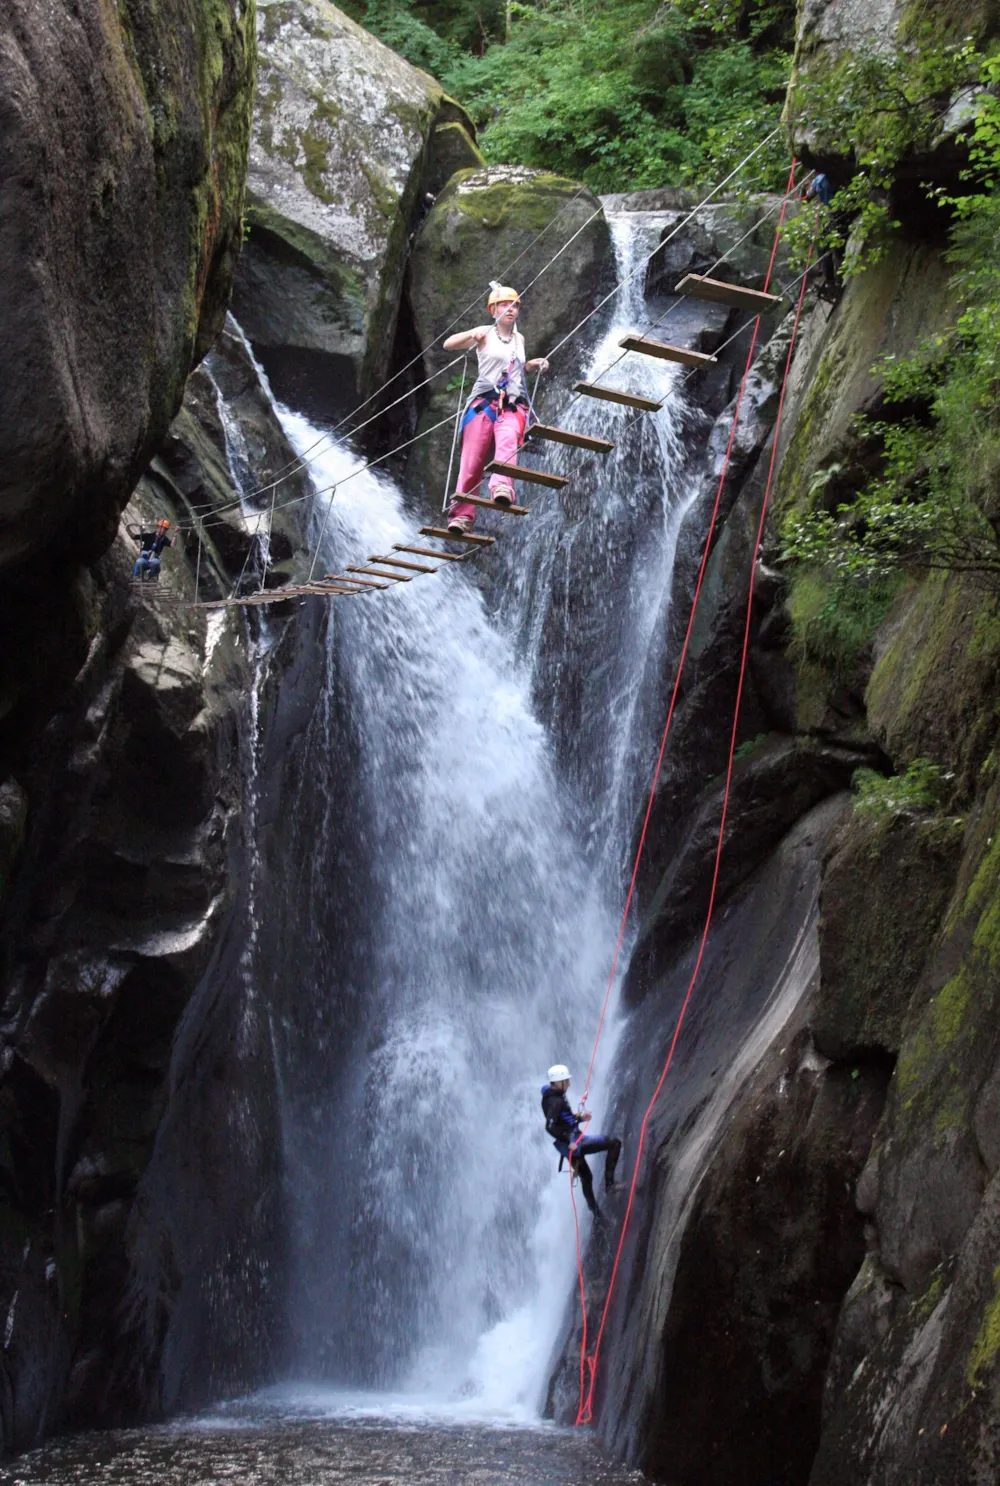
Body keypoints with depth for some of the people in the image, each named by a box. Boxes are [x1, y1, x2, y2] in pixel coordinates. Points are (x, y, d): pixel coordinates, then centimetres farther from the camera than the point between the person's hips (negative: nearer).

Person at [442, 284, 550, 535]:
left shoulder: (519, 339, 21)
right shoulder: (486, 333, 7)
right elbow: (448, 344, -4)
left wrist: (533, 365, 20)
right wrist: (471, 335, -23)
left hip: (513, 405, 2)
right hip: (484, 402, -2)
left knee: (508, 442, -30)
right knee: (472, 460, -11)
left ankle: (502, 487, -52)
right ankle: (462, 514, -8)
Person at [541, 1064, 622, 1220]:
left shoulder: (556, 1096, 10)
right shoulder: (555, 1101, -20)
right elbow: (550, 1126, -29)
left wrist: (579, 1117, 9)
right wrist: (569, 1141, -27)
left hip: (572, 1142, 10)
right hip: (573, 1142, -10)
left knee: (586, 1176, 27)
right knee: (614, 1142, -11)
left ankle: (595, 1210, 44)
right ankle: (609, 1183, -9)